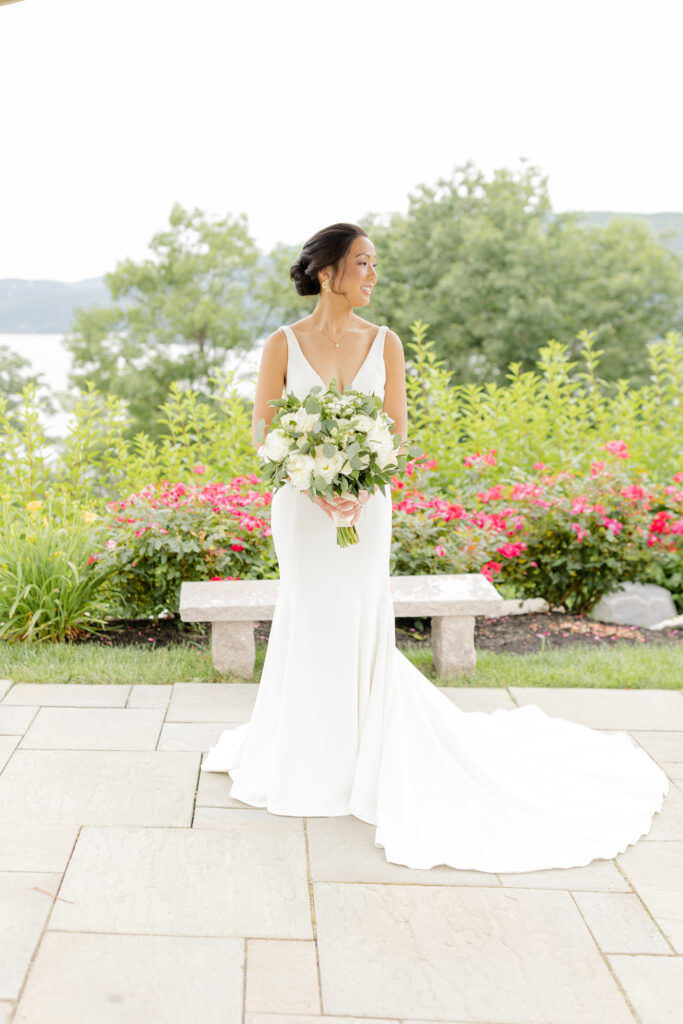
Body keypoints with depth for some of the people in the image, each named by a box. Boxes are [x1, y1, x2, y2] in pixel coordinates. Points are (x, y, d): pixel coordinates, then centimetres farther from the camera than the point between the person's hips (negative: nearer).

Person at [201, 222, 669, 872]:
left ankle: (366, 756, 23)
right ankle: (313, 755, 25)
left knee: (362, 624, 4)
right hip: (302, 504, -1)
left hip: (367, 504, 1)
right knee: (311, 620, 6)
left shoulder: (385, 344, 2)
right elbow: (264, 430, -4)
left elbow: (397, 431, 1)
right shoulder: (283, 344, -2)